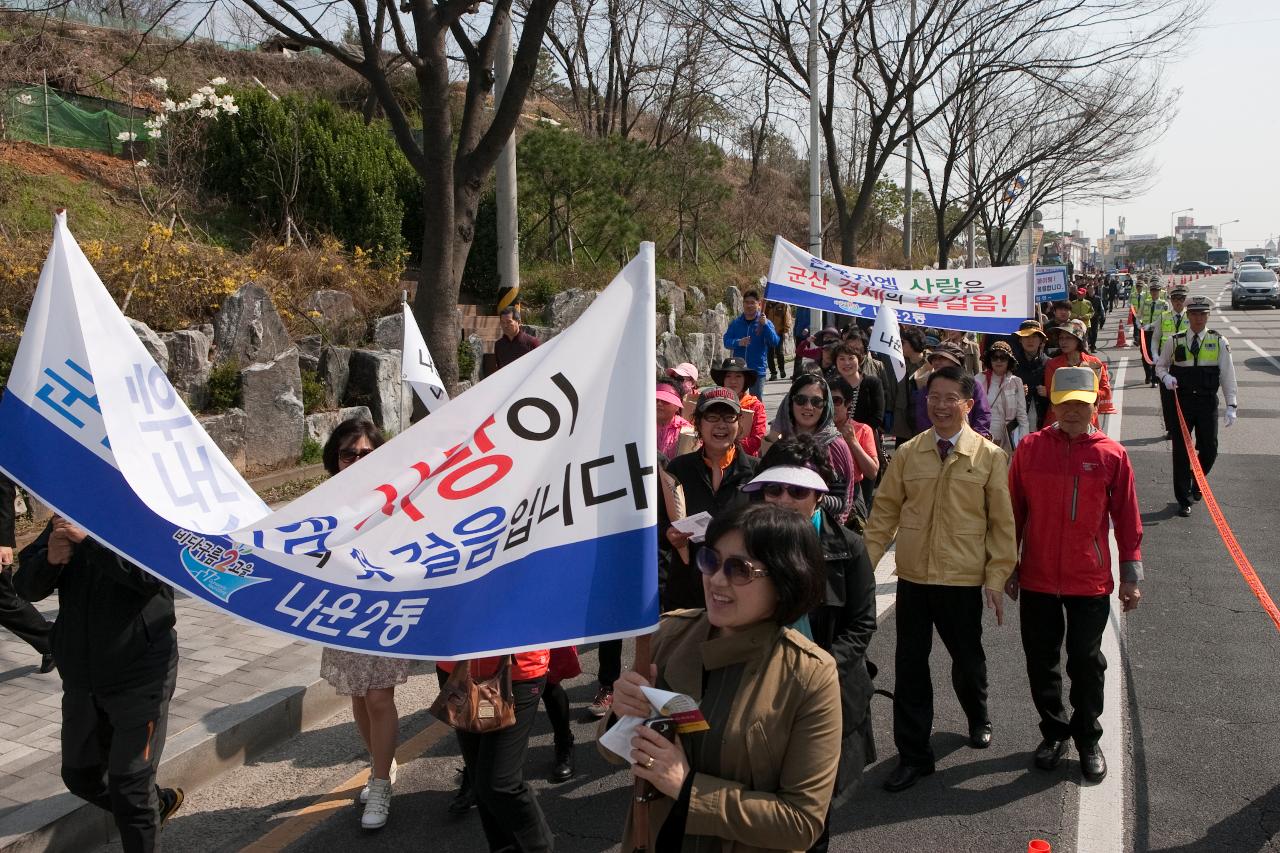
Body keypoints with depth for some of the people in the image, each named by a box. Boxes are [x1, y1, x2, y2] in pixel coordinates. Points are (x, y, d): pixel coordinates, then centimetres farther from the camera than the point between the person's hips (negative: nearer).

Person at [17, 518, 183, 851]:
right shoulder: (67, 516, 4)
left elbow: (153, 574, -29)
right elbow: (26, 586, 1)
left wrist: (87, 538, -33)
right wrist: (50, 559, -20)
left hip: (140, 674, -6)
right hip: (81, 676, 7)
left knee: (130, 789, -4)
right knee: (80, 776, 19)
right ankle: (160, 803, 43)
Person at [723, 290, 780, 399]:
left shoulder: (765, 323, -1)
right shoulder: (736, 322, 4)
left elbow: (775, 342, -12)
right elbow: (726, 341, 0)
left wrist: (765, 325, -25)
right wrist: (738, 342, -20)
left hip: (757, 370, -2)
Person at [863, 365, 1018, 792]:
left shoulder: (990, 457, -5)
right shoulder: (907, 454, 1)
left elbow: (1002, 522, -3)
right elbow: (884, 512, 2)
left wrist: (997, 577, -6)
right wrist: (864, 562, -4)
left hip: (963, 580, -1)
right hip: (913, 577, 2)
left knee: (967, 659, 17)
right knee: (909, 666, 6)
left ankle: (978, 719, 48)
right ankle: (913, 755, 19)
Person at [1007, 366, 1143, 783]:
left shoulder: (1112, 455, -5)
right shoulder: (1030, 448, -3)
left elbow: (1127, 518, 0)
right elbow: (1014, 512, 3)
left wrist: (1131, 575, 1)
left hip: (1090, 581, -1)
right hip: (1037, 578, 1)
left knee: (1086, 663, 8)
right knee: (1041, 661, 11)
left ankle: (1088, 740, 26)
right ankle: (1054, 732, 31)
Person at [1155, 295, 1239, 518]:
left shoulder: (1219, 342, 0)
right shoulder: (1175, 342, 1)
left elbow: (1228, 375, 0)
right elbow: (1160, 365, 13)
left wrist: (1231, 406, -5)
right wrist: (1166, 377, -10)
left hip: (1208, 402, 0)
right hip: (1182, 401, 0)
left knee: (1209, 449, 4)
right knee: (1181, 451, 2)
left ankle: (1197, 483, 35)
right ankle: (1183, 499, 12)